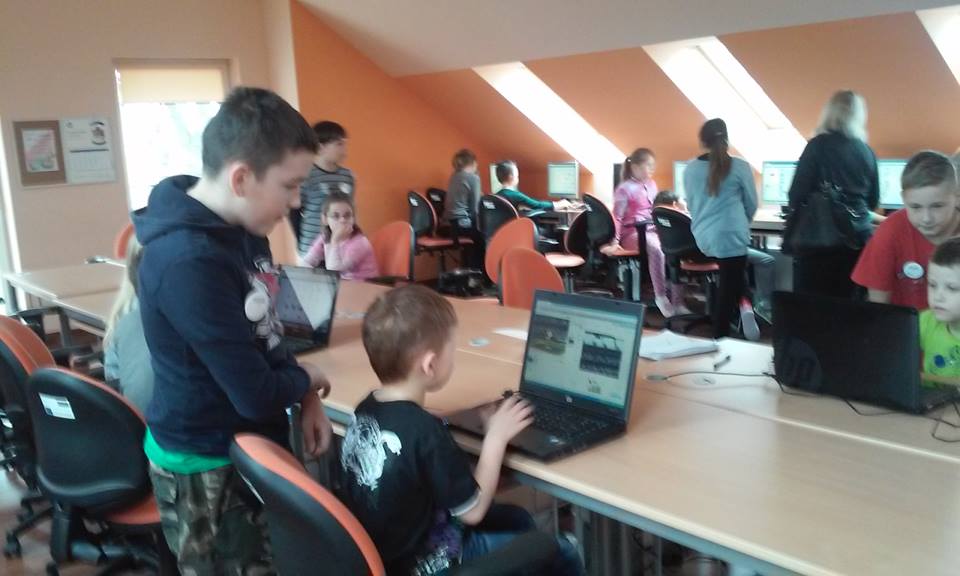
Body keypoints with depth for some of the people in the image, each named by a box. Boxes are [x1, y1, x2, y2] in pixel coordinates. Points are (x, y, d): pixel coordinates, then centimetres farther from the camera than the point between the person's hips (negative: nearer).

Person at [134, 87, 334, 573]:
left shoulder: (240, 228, -2)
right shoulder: (188, 262, -31)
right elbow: (255, 394, -28)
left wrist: (306, 400, -2)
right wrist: (307, 381, -7)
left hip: (251, 442, 8)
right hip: (208, 467, -8)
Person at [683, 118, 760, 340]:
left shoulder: (690, 169, 7)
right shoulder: (740, 167, -2)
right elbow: (752, 205, 9)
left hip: (702, 238, 4)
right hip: (730, 237, -4)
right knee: (727, 293, 5)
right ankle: (720, 341, 6)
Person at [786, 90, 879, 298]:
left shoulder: (818, 145, -6)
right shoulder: (867, 152, 7)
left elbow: (798, 194, -10)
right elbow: (873, 201, 17)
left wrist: (791, 234, -1)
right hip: (858, 238, 4)